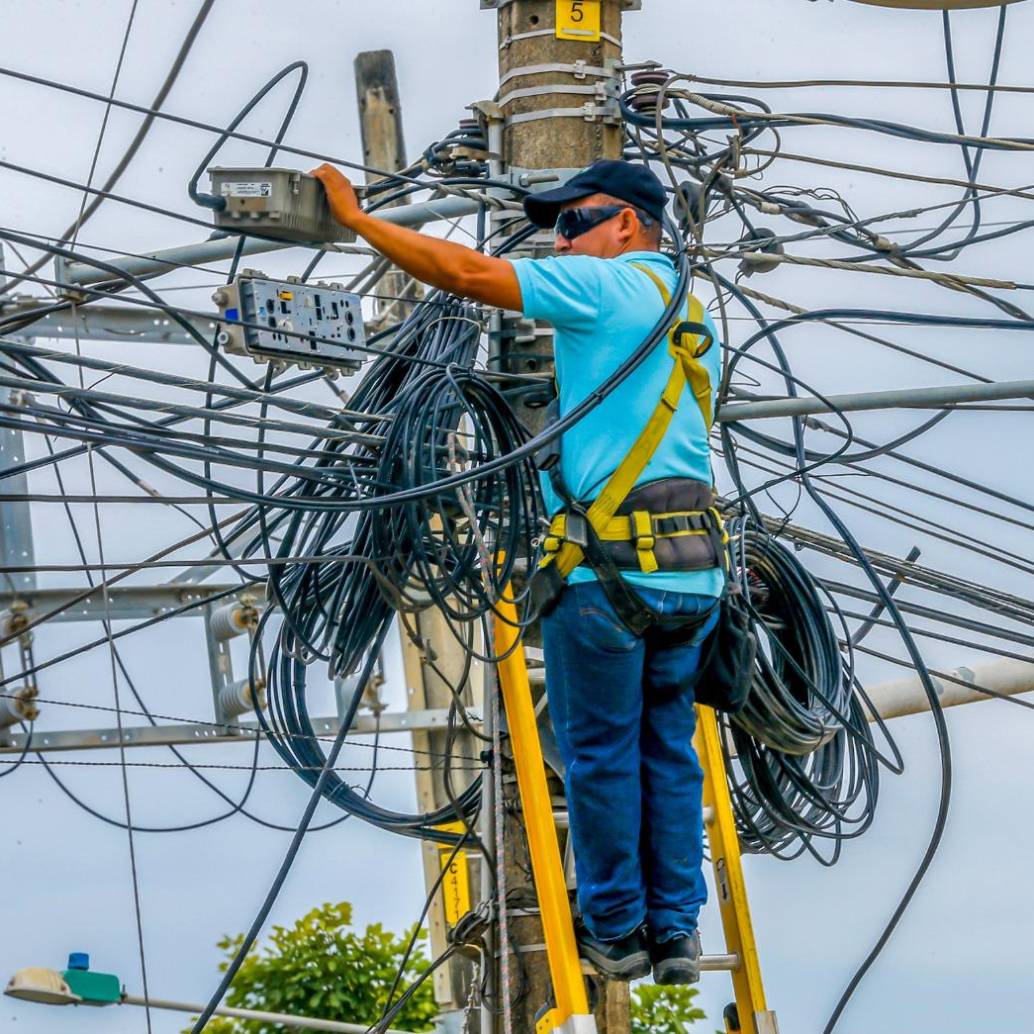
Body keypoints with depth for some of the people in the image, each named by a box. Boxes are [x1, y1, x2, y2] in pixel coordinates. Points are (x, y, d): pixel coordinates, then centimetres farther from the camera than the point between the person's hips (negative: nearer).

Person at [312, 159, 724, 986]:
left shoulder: (607, 287, -5)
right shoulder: (696, 316, 19)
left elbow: (468, 273, -10)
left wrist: (359, 218, -3)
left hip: (608, 568, -7)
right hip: (694, 569, 7)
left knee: (600, 753, 4)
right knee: (669, 748, 12)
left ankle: (615, 933, 10)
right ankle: (677, 933, 14)